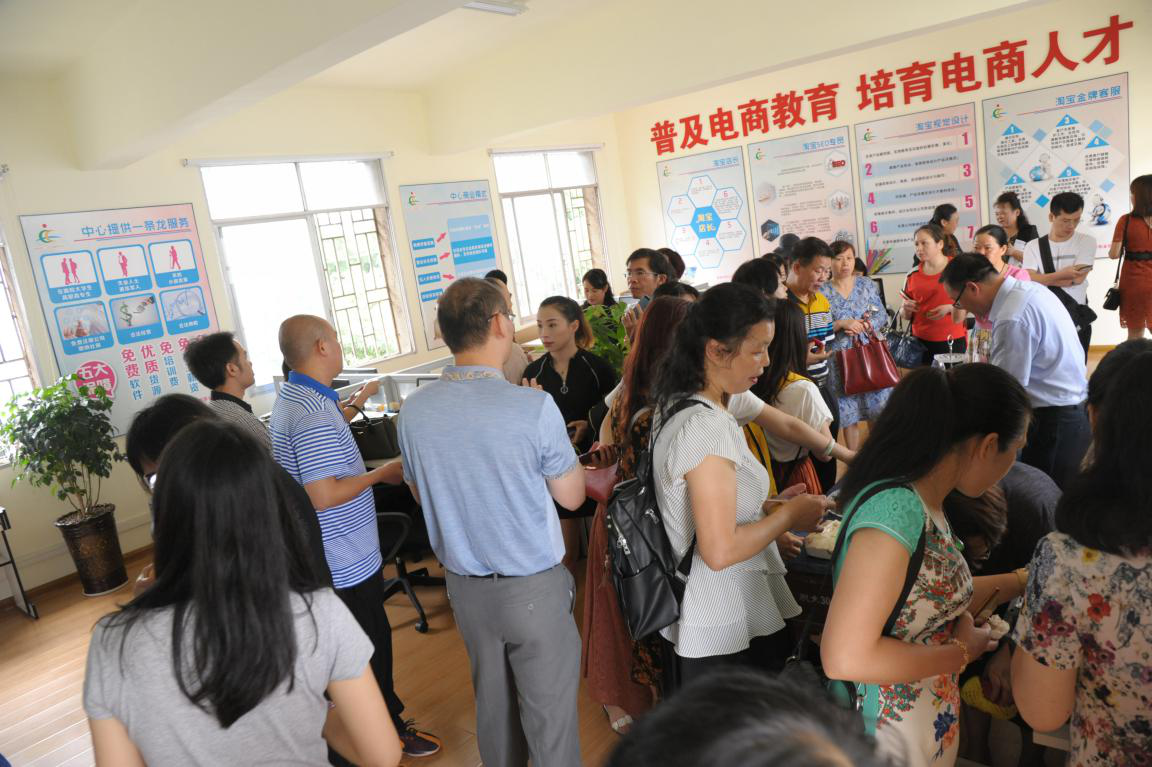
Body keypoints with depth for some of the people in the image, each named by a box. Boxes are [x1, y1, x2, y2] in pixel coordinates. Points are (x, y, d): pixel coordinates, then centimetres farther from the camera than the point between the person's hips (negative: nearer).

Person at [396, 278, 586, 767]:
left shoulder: (414, 410, -8)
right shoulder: (534, 406, -22)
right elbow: (571, 496, -8)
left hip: (464, 585, 5)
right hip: (533, 588, -5)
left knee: (492, 699, 24)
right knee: (549, 712, 12)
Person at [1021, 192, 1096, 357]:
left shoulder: (1086, 242, 0)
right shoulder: (1033, 246, 0)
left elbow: (1078, 278, -14)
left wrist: (1042, 279, -11)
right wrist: (1061, 274, -24)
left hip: (1077, 318, 0)